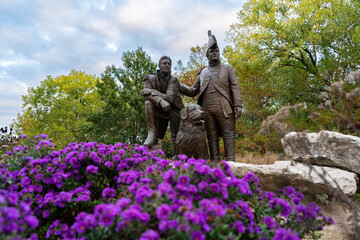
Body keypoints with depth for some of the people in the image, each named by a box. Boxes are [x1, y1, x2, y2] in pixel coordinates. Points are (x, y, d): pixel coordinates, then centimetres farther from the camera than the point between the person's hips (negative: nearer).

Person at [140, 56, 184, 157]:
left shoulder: (173, 79, -14)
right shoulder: (150, 78, -8)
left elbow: (169, 98, -27)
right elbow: (147, 96, -22)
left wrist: (151, 91, -30)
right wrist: (161, 101, -40)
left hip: (174, 109, -1)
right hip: (159, 110, 1)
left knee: (176, 137, -4)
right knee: (148, 103, -28)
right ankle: (152, 134, -27)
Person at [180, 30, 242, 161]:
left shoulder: (227, 68, 16)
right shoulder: (203, 72, 24)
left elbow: (234, 87, 7)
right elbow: (192, 91, 22)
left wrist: (238, 105, -6)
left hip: (224, 107, -3)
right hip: (207, 109, 3)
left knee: (228, 134, -7)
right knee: (212, 136, 1)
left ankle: (230, 162, -8)